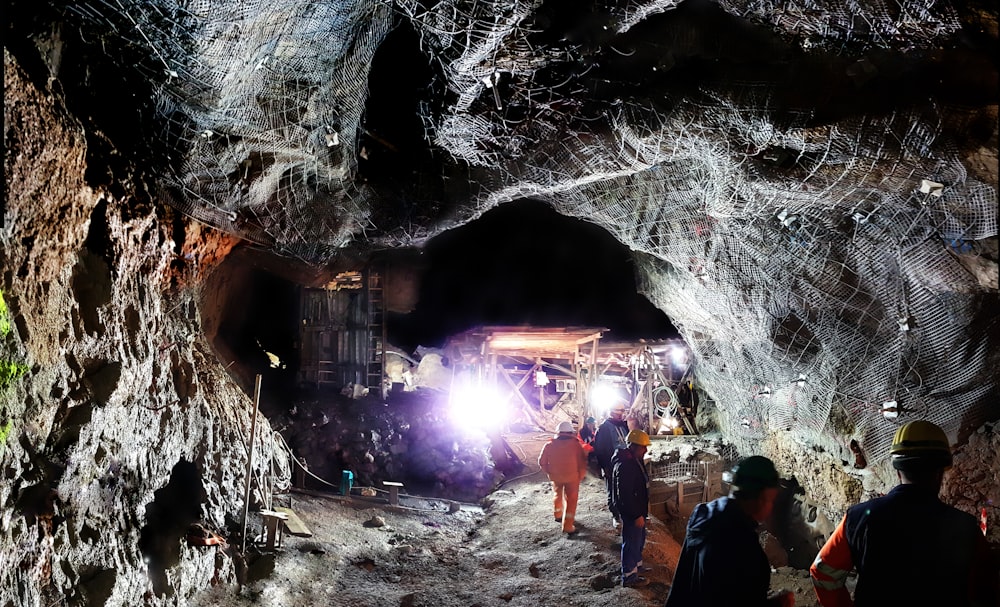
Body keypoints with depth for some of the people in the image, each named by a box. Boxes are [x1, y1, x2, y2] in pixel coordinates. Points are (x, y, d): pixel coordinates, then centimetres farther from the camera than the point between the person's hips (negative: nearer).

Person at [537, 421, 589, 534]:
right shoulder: (575, 444, -13)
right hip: (572, 477, -3)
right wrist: (580, 476, 3)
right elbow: (582, 462, -11)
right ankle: (568, 526, 2)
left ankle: (558, 515, 47)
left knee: (558, 495, 27)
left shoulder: (549, 445, -7)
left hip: (555, 477, 3)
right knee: (571, 499, 7)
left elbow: (542, 462, 0)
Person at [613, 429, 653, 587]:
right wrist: (636, 515, -26)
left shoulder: (635, 460, 6)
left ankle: (636, 565, 43)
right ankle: (629, 577, 11)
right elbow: (625, 494, -29)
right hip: (631, 511, -11)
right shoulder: (624, 465, -28)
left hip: (638, 510, 11)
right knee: (631, 542, 0)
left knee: (639, 539, 25)